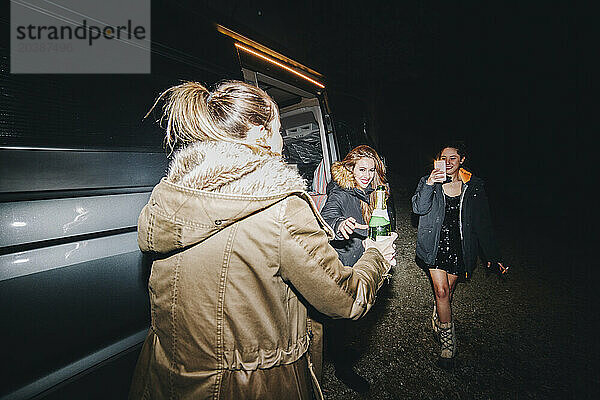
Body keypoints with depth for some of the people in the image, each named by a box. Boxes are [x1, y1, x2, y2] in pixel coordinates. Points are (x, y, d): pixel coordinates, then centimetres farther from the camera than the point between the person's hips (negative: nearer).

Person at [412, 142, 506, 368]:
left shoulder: (474, 186, 2)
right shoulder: (428, 182, -2)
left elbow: (483, 223, 6)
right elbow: (419, 209, -16)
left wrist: (492, 255, 6)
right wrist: (429, 184, -28)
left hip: (459, 246, 2)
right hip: (435, 245, -1)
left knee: (448, 291, 12)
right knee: (441, 291, -5)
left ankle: (437, 322, 40)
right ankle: (448, 341, 12)